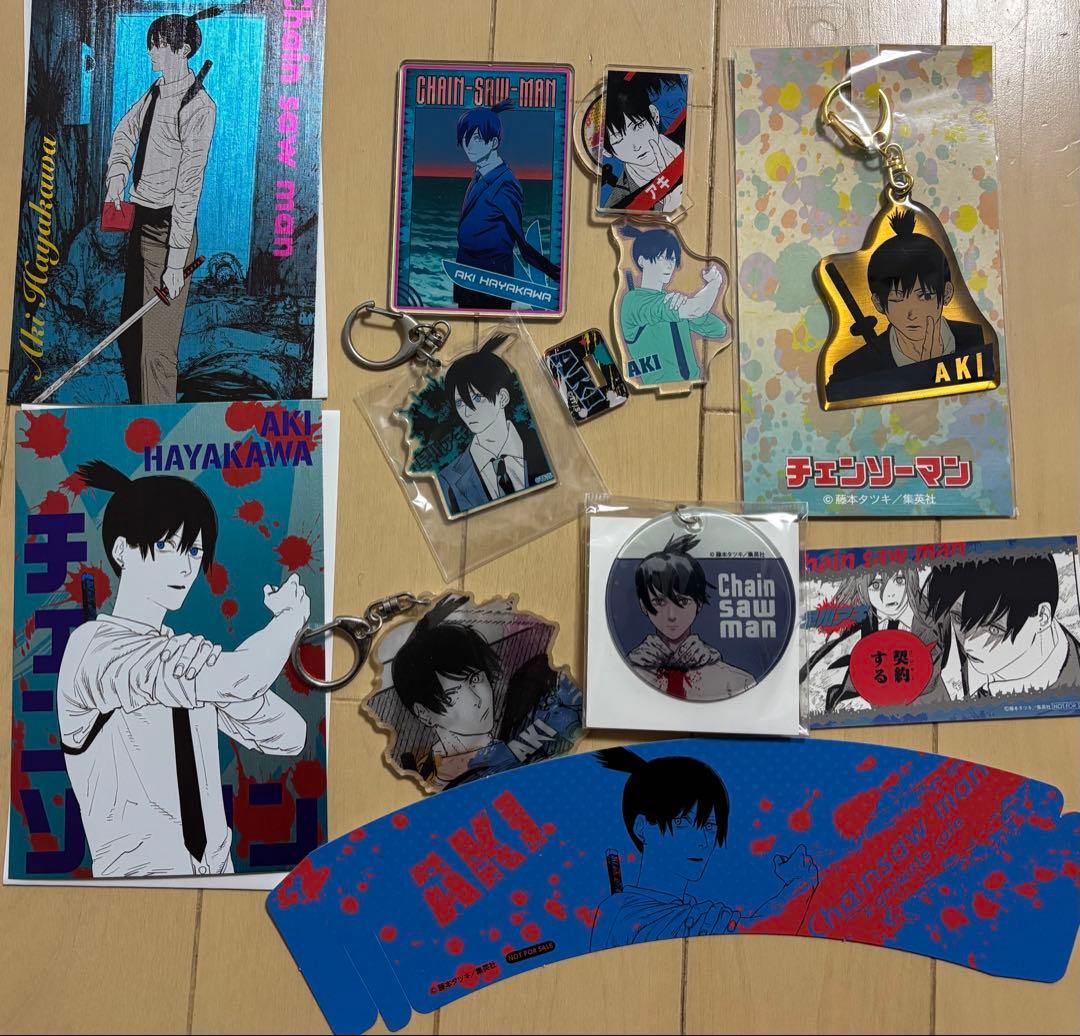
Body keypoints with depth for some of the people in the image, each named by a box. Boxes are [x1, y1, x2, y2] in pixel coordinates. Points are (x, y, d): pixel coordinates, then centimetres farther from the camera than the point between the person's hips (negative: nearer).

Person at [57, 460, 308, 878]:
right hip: (139, 872, -6)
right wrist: (292, 615, -6)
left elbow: (288, 736, 4)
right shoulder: (95, 648, -11)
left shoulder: (185, 660, 12)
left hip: (216, 869, 6)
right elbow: (237, 679, -24)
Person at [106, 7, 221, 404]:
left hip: (168, 228, -9)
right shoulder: (155, 92, 11)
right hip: (140, 221, 9)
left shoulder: (198, 105, -15)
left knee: (155, 347, -8)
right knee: (129, 333, 18)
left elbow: (189, 185, -19)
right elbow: (124, 132, 28)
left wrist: (176, 260, -21)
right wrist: (117, 178, 9)